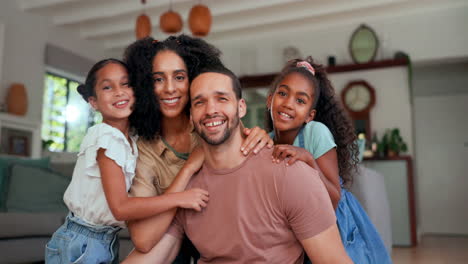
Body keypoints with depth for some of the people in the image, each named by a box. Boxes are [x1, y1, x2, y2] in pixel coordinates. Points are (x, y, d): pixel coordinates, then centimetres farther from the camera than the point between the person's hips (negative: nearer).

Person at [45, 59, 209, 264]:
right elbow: (120, 207, -26)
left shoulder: (132, 139, 2)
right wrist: (179, 198, -26)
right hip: (81, 246, -7)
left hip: (108, 241, 7)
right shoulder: (107, 138, -21)